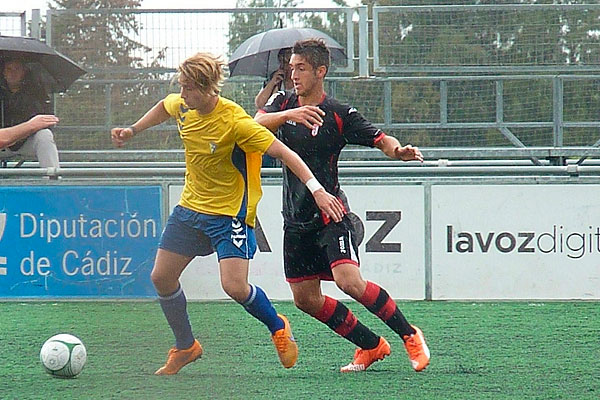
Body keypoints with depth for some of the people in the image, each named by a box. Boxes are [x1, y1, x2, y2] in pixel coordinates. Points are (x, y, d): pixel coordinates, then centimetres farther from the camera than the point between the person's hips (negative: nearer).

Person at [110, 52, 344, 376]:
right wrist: (132, 131, 18)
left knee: (235, 287, -18)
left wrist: (317, 190, -33)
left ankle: (278, 327, 12)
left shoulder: (235, 122, -26)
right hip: (190, 207, 7)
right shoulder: (182, 106, -6)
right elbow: (164, 107, 21)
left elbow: (283, 153, -25)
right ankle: (185, 347, 24)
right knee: (161, 277, 4)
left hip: (230, 213, -7)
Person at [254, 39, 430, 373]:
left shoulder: (340, 114, -7)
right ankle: (371, 346, 17)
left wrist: (399, 150, -29)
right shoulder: (283, 104, 7)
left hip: (330, 213, -6)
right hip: (296, 218, 6)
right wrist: (288, 115, -29)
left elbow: (380, 140, -7)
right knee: (306, 299, 4)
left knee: (349, 282, -24)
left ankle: (409, 335, -7)